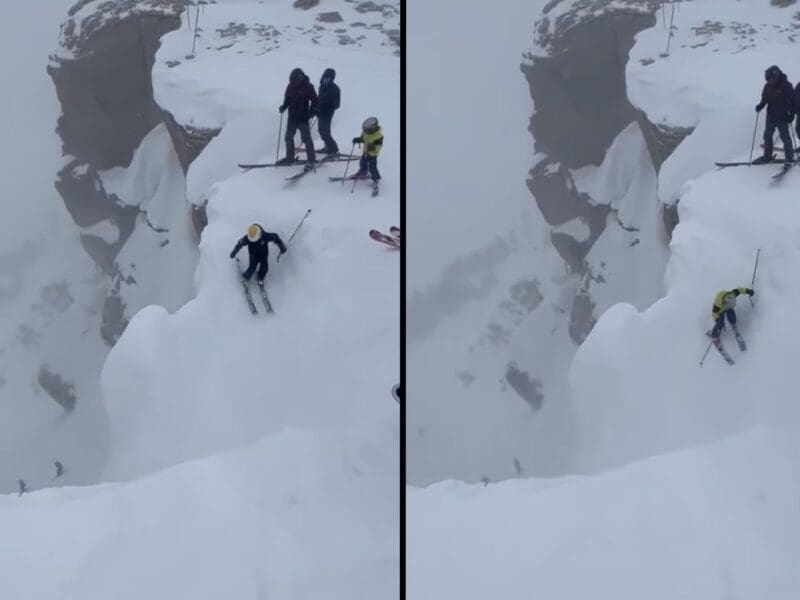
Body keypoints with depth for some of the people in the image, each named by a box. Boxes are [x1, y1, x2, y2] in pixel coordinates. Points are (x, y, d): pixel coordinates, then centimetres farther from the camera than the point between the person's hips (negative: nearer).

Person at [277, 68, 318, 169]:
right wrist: (283, 106, -3)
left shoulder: (307, 87, -11)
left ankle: (311, 159, 2)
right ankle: (289, 158, 26)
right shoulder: (290, 87, 2)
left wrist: (312, 111, -20)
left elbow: (314, 100, -7)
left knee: (306, 138, -5)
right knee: (288, 138, 12)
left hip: (303, 119, -6)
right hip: (292, 118, 6)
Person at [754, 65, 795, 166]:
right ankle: (767, 156, 24)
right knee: (767, 136, 11)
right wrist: (760, 106, -6)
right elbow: (764, 98, 14)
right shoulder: (768, 86, 3)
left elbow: (792, 100, -10)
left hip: (782, 117, -6)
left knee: (785, 137, -3)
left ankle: (789, 157, 6)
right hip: (770, 116, 6)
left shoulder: (786, 86, -12)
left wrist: (791, 114, -15)